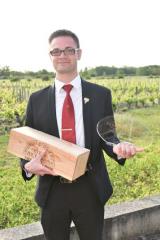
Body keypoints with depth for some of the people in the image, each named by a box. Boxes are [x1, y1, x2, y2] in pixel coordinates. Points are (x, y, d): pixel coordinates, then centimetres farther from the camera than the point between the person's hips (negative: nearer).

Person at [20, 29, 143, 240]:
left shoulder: (101, 95, -3)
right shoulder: (37, 99, 0)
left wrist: (118, 147, -23)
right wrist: (28, 166, -16)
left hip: (91, 190, 0)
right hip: (52, 190, 1)